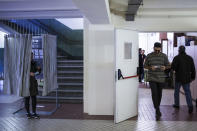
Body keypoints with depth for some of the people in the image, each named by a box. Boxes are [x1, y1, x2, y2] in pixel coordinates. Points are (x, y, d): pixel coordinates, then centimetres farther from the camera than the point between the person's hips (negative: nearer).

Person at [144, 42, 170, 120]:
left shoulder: (164, 56, 3)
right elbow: (145, 66, 6)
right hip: (152, 78, -1)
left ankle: (157, 107, 33)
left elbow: (168, 66, 8)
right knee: (154, 93, -11)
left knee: (159, 94, 11)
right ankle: (157, 111, -8)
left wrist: (165, 67, -15)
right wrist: (150, 68, -15)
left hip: (161, 78, 2)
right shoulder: (149, 56, 1)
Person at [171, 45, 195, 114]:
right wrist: (193, 77, 13)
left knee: (176, 91, 15)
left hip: (178, 78, -3)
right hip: (187, 78, 3)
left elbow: (172, 67, -16)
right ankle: (190, 106, -12)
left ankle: (176, 104, 25)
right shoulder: (189, 58, 4)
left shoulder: (177, 58, -9)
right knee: (187, 92, 3)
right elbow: (193, 69, 5)